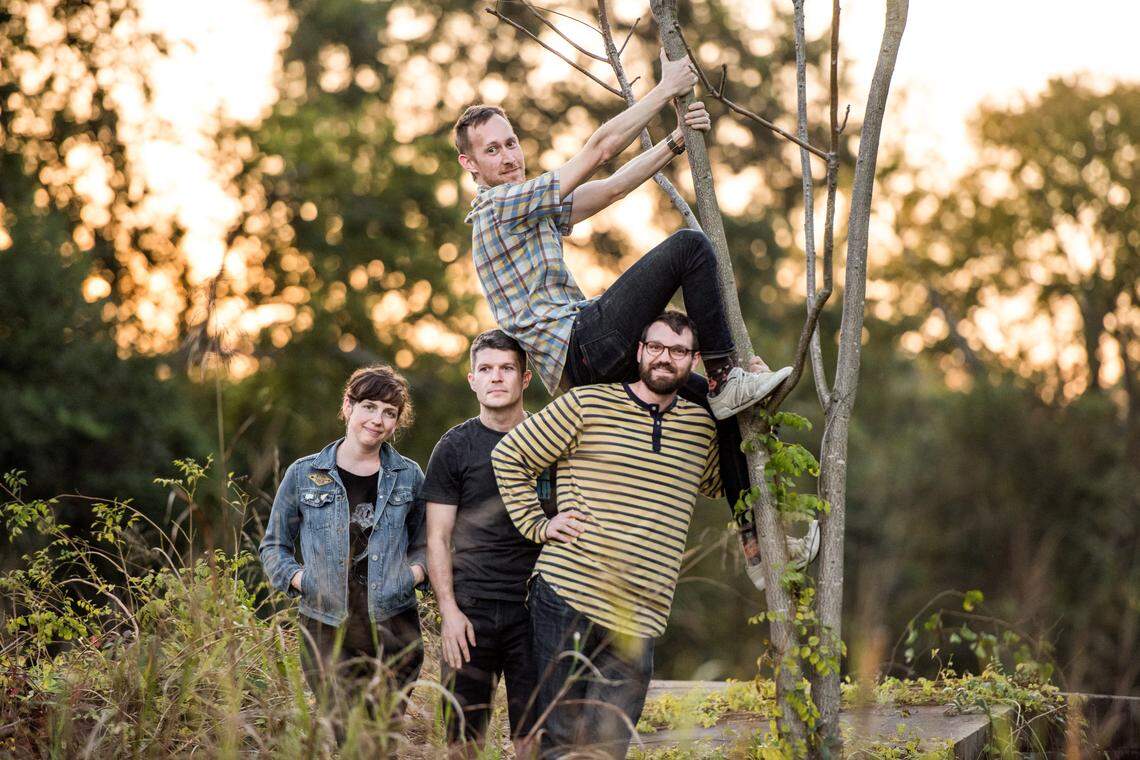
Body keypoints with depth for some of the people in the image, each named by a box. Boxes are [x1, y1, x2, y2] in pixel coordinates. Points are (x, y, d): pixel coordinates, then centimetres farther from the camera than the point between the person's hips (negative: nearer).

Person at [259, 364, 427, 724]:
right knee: (344, 737, -9)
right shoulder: (304, 474, 5)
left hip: (393, 626, 1)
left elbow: (423, 544, 19)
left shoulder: (409, 476, 8)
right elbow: (273, 545, 14)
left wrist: (415, 571, -2)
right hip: (327, 629, -1)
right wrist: (298, 579, -5)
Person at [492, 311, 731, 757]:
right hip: (567, 601, -3)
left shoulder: (701, 426, 13)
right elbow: (509, 457, 8)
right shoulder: (588, 404, 1)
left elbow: (724, 483, 33)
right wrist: (536, 525, 1)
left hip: (638, 621, 3)